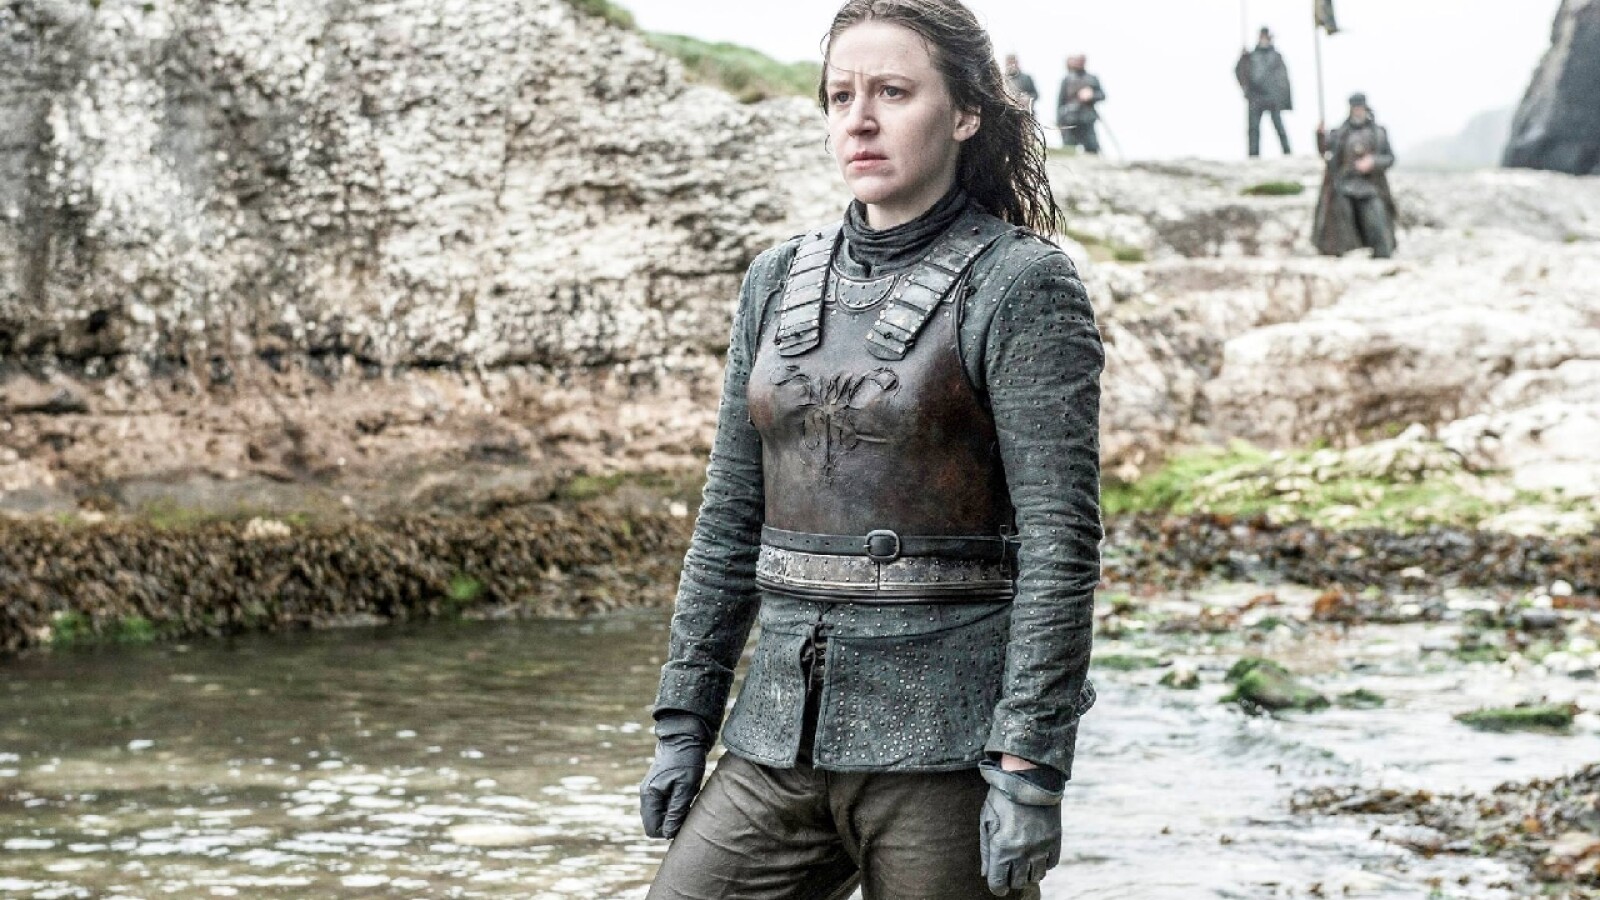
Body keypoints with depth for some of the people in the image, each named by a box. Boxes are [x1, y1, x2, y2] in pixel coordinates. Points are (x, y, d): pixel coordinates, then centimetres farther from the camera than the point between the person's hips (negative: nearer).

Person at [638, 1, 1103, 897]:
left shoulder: (1020, 285, -6)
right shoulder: (781, 279, 12)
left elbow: (1061, 542, -12)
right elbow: (731, 520, 15)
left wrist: (1030, 772, -17)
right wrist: (684, 720, 12)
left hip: (946, 738, -6)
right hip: (783, 737, 6)